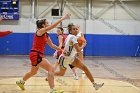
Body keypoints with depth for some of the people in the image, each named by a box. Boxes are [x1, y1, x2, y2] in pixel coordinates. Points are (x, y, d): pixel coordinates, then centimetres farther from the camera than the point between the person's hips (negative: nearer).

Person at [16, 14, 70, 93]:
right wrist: (62, 18, -28)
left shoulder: (46, 35, 11)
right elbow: (52, 26, -27)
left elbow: (52, 45, 17)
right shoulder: (40, 31, -14)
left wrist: (61, 50, 10)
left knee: (33, 72, 28)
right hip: (36, 55, -10)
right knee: (51, 69, -18)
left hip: (39, 55, 10)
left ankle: (21, 82, 50)